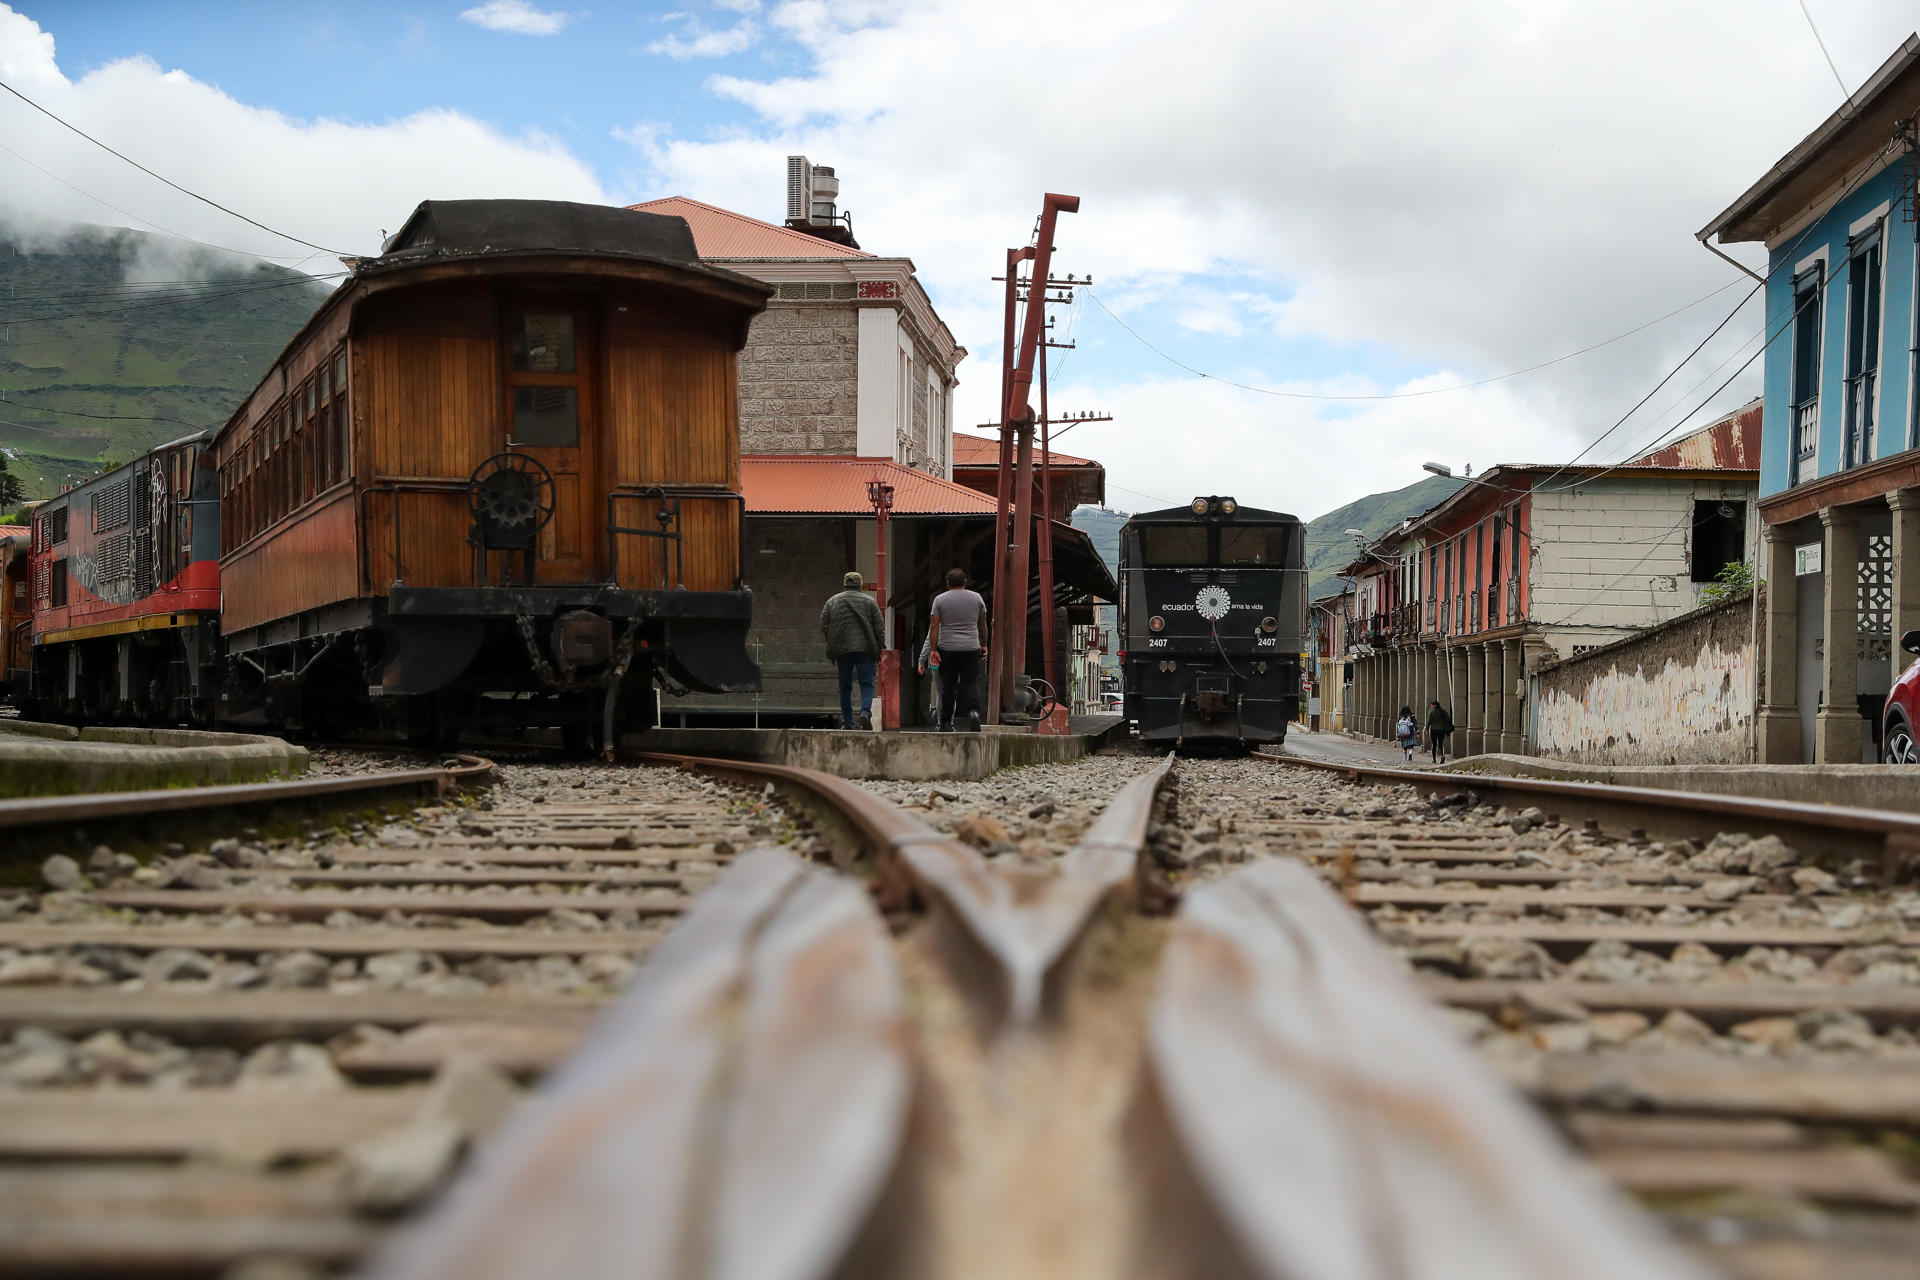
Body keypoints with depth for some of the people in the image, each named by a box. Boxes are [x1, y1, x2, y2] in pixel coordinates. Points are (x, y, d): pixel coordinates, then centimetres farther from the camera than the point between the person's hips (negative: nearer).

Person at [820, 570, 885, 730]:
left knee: (845, 687, 9)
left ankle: (847, 721, 9)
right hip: (865, 649, -2)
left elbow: (824, 626, 4)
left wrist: (833, 643, 15)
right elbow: (880, 626, 1)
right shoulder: (869, 601, 4)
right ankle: (866, 712, -23)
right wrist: (879, 649, 7)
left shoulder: (832, 601, 8)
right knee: (867, 684, 0)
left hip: (842, 650, 2)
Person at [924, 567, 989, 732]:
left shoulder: (940, 599, 0)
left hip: (947, 650, 0)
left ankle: (946, 723, 10)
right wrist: (984, 644, 23)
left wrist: (933, 650, -4)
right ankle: (973, 711, -24)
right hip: (971, 649, 0)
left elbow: (935, 627, -4)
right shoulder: (976, 598, 5)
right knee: (971, 682, 1)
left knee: (948, 686, 6)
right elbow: (982, 625, 13)